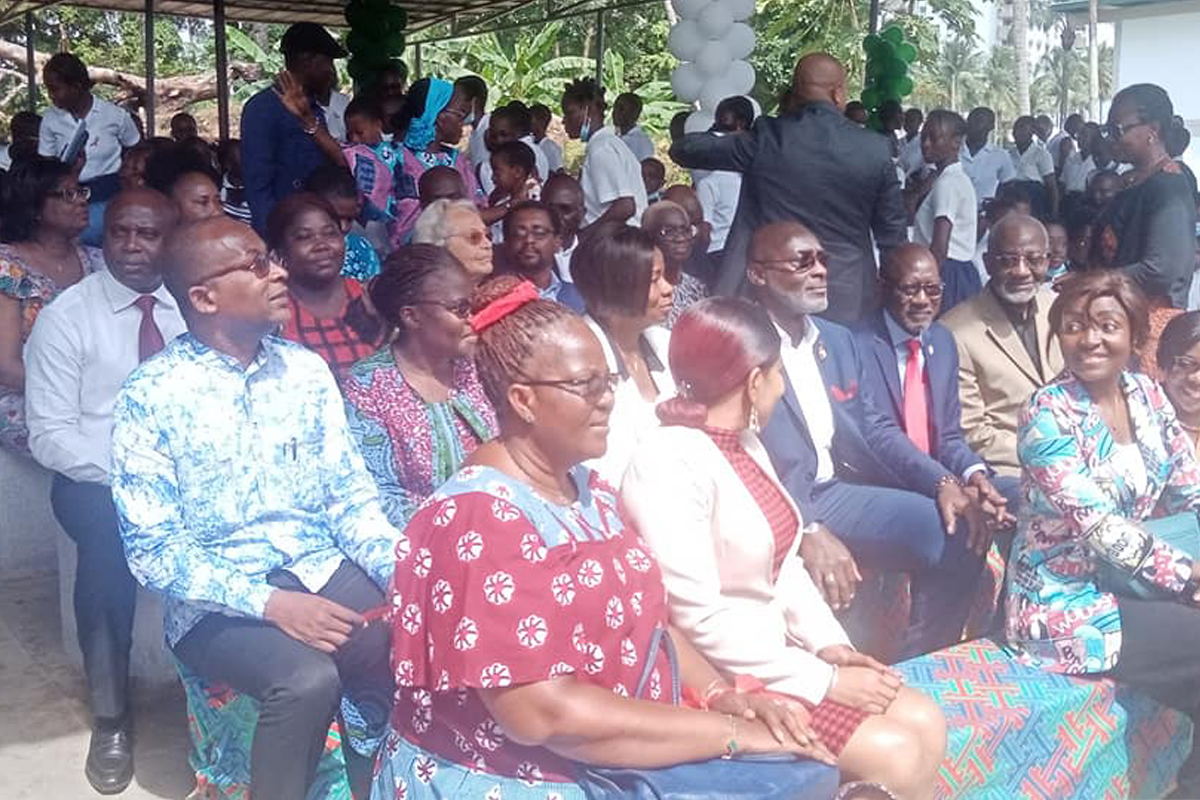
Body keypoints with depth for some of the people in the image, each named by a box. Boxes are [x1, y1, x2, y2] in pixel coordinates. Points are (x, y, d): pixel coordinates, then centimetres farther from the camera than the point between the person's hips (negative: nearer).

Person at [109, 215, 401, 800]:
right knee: (307, 678, -31)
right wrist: (268, 602, -23)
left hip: (324, 573, 4)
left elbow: (349, 495, 5)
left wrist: (403, 574, -13)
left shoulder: (307, 370, 5)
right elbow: (151, 550, -11)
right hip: (218, 603, -4)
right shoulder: (150, 396, -9)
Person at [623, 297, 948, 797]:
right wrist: (825, 681, -19)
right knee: (895, 757, -16)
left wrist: (829, 644, -2)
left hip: (776, 652, 9)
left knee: (925, 725, -1)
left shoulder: (745, 443, 10)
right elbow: (697, 621, -25)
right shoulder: (670, 464, -21)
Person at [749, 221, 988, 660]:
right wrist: (806, 530, -30)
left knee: (960, 532, -6)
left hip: (840, 490, 8)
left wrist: (944, 482, -4)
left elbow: (877, 429, 12)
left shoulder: (839, 341, 15)